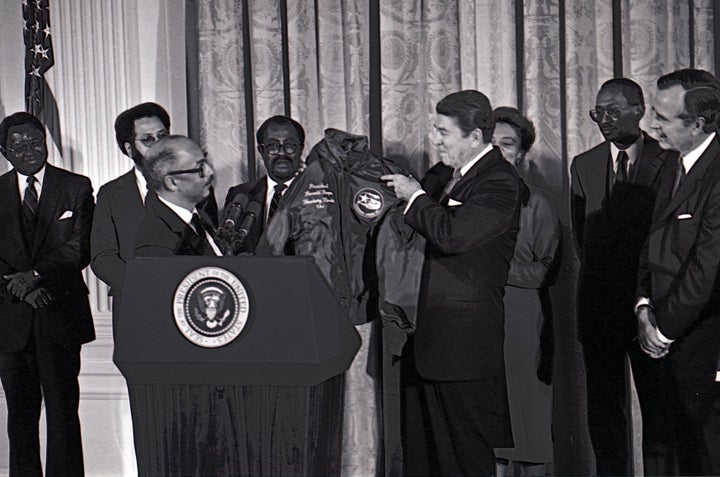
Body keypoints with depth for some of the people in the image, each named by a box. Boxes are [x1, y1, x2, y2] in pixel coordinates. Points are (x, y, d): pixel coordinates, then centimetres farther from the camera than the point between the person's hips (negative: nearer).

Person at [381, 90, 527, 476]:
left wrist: (415, 197, -12)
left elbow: (451, 235, -27)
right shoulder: (445, 173, 12)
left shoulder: (499, 183, -15)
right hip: (429, 334, 9)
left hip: (466, 337, -9)